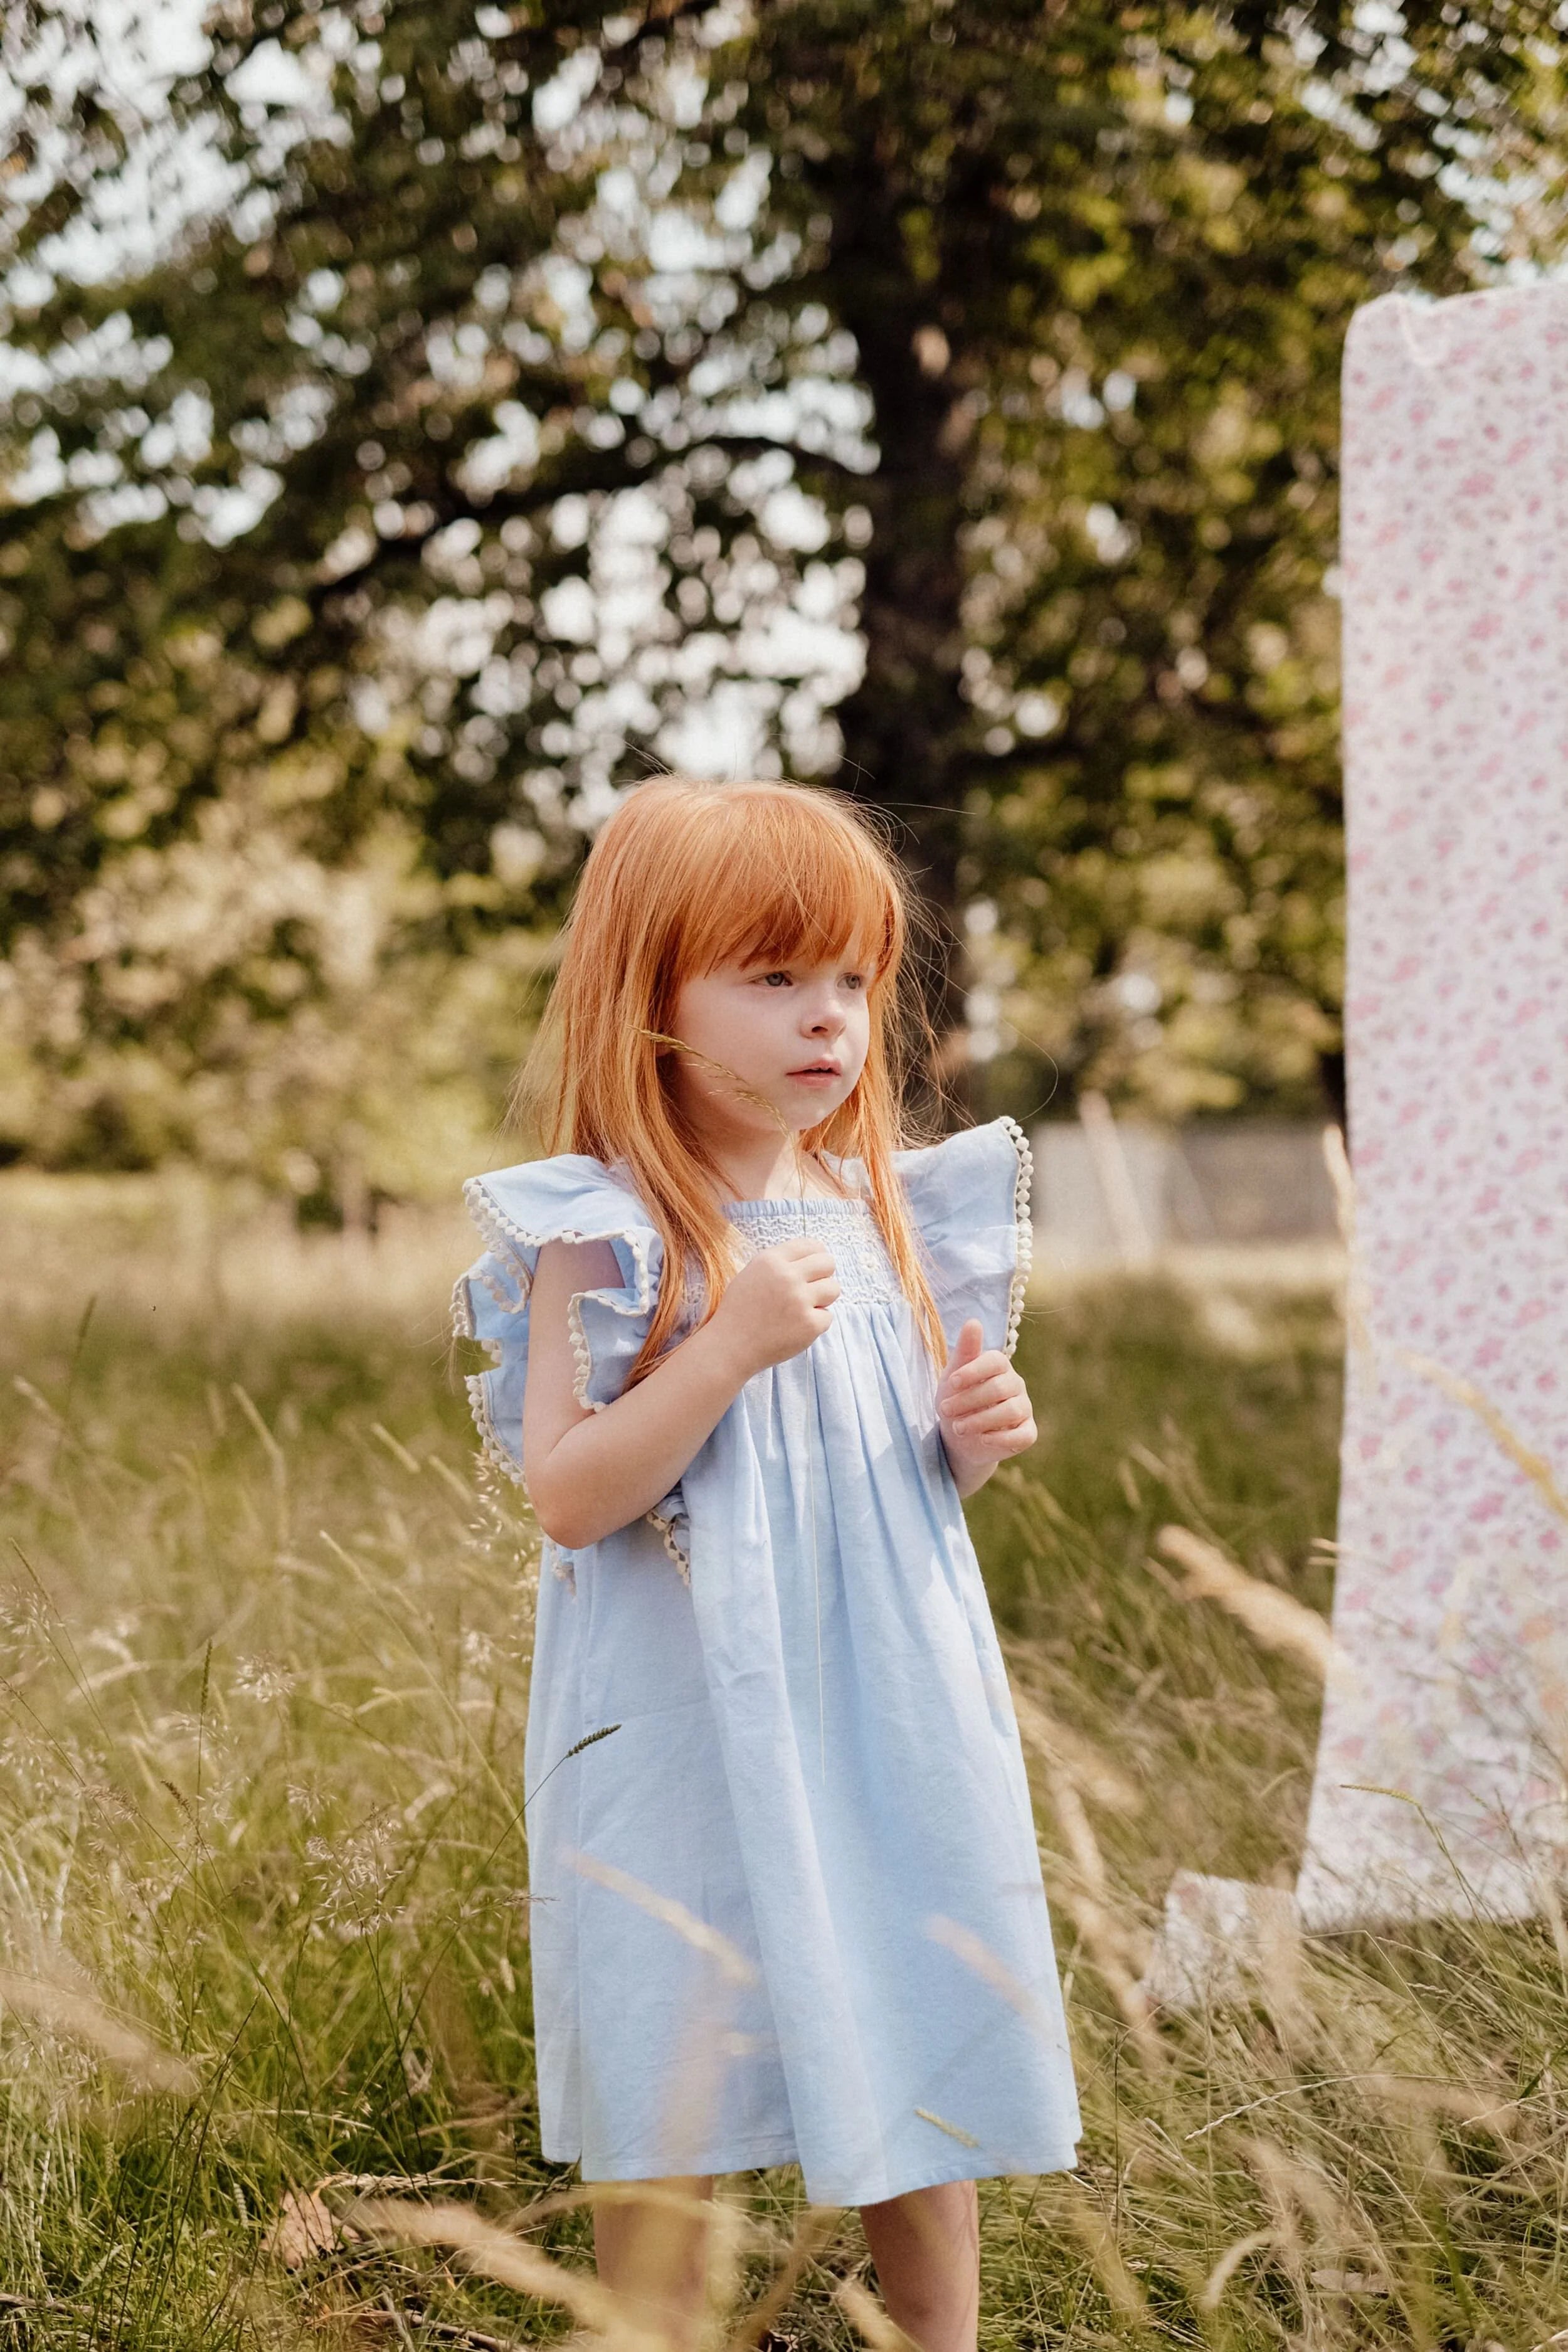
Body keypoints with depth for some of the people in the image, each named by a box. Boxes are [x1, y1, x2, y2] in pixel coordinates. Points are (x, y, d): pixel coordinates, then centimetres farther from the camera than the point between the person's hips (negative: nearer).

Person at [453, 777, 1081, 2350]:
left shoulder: (879, 1208, 7)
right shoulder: (608, 1233, -11)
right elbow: (566, 1497, -17)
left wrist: (975, 1439, -3)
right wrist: (733, 1344, -25)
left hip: (887, 1709, 5)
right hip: (687, 1735, -5)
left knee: (930, 2065, 12)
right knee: (670, 2105, 6)